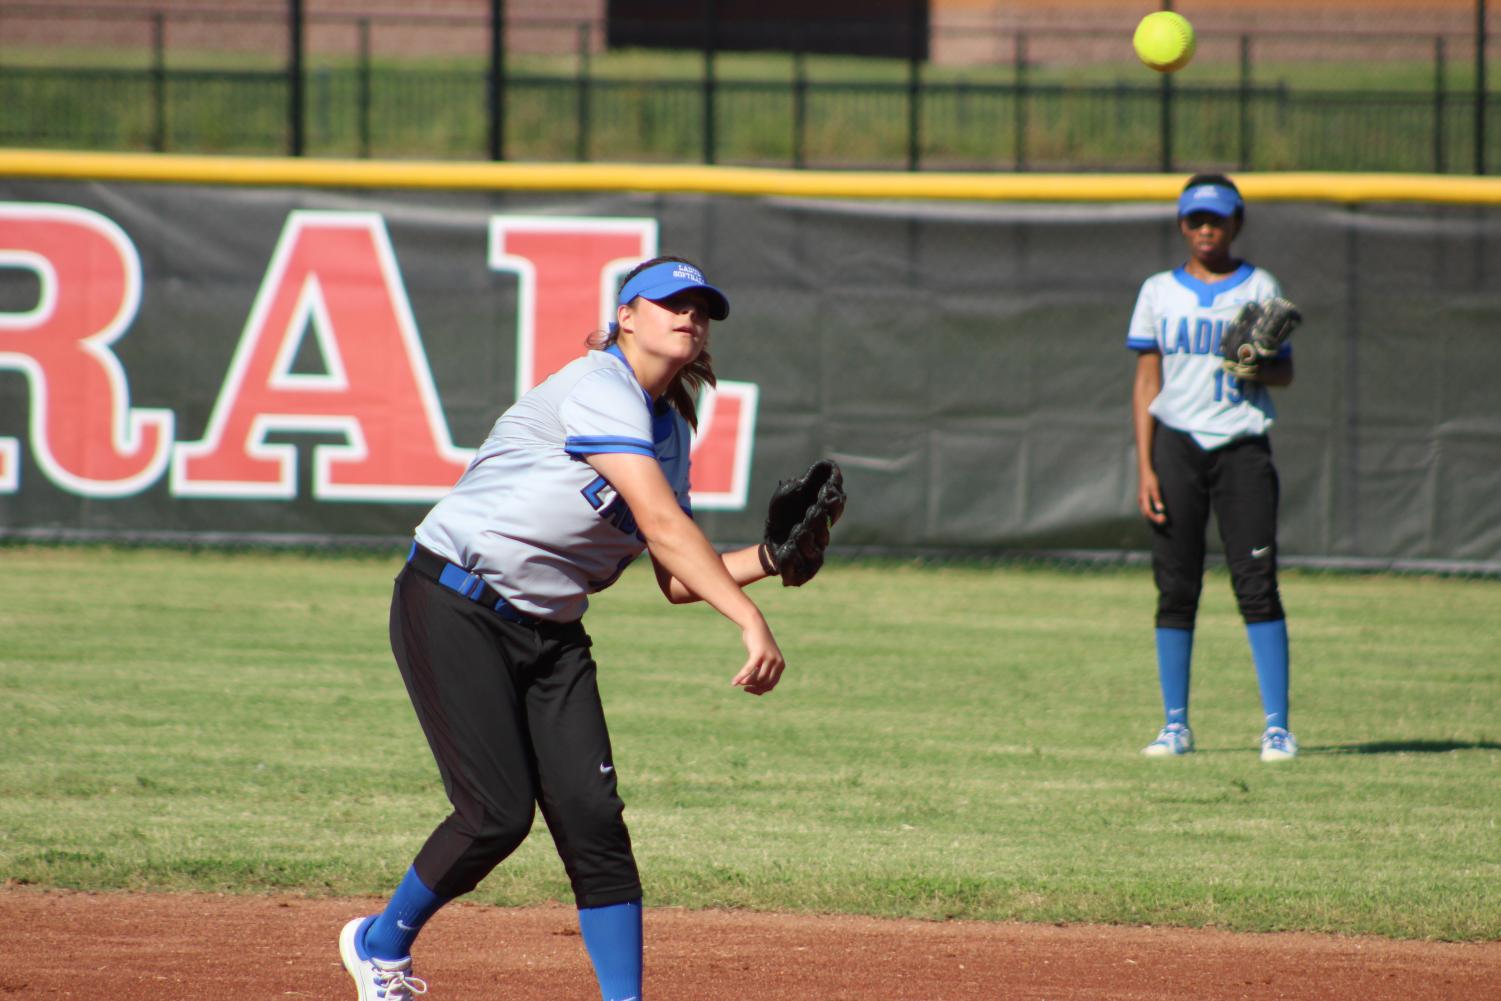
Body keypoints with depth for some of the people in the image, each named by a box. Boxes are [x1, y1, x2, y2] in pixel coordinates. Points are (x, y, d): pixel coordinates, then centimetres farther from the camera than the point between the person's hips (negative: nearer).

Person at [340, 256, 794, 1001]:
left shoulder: (670, 430, 12)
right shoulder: (600, 389, -16)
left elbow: (678, 580, 11)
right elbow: (662, 523, -28)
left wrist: (771, 558, -5)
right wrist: (751, 624, -34)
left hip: (550, 632, 8)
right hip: (452, 610, -8)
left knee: (593, 818, -5)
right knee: (499, 814, -12)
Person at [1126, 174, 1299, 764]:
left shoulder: (1259, 289, 8)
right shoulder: (1159, 293, 10)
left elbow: (1284, 372, 11)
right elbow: (1147, 381, 8)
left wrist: (1259, 370, -14)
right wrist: (1144, 467, 0)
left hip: (1242, 448, -1)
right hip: (1177, 444, 1)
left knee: (1257, 585, -8)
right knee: (1175, 589, 0)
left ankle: (1277, 726, -8)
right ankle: (1176, 725, 7)